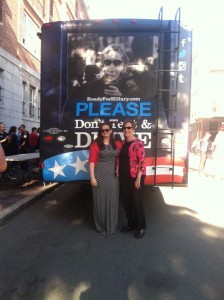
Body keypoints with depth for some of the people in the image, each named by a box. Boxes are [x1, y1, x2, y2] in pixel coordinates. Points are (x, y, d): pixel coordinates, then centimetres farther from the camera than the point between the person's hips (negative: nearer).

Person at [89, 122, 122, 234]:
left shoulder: (117, 144, 7)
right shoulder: (96, 144, -2)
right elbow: (92, 161, -7)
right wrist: (92, 177, -12)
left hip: (113, 175, 3)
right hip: (100, 175, -3)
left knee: (112, 200, 8)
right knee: (100, 200, 6)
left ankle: (112, 226, 26)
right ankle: (101, 226, 22)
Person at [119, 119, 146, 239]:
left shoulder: (138, 143, -13)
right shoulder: (123, 143, 10)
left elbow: (142, 162, -17)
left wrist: (138, 179, -19)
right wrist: (118, 171, 9)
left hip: (135, 177, -7)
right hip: (124, 177, 7)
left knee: (137, 201, 3)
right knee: (126, 201, 14)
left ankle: (141, 227, 19)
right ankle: (131, 224, 31)